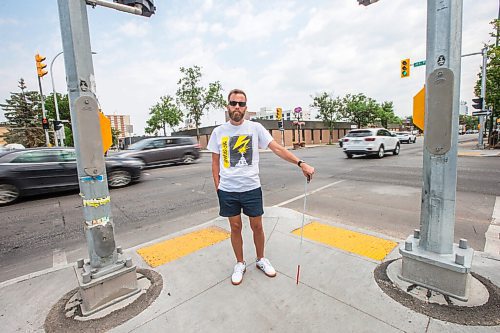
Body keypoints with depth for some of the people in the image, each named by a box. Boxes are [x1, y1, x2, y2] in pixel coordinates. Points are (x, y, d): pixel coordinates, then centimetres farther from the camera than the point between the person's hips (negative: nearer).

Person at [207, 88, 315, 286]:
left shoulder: (255, 128, -2)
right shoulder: (218, 132, 2)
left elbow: (277, 148, -7)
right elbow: (215, 162, 7)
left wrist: (301, 163, -16)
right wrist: (218, 188, 1)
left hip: (251, 188, 0)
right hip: (228, 190, 1)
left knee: (257, 226, 12)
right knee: (235, 227, 13)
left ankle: (261, 260, 38)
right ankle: (240, 264, 34)